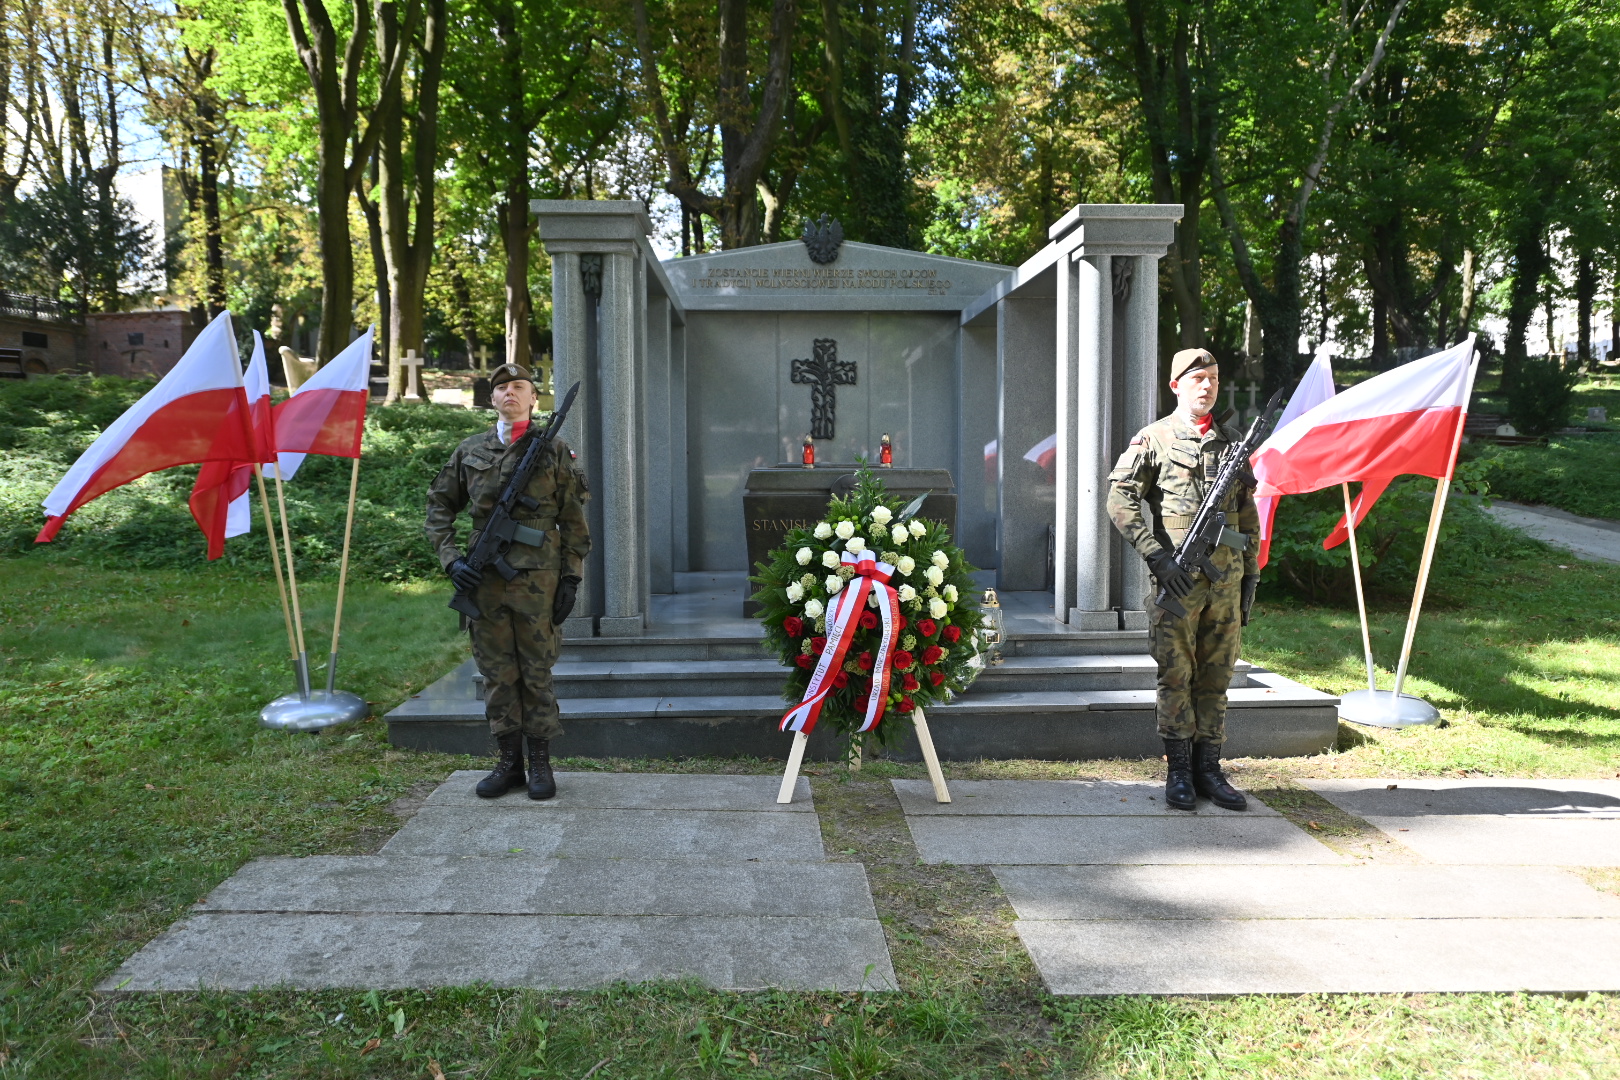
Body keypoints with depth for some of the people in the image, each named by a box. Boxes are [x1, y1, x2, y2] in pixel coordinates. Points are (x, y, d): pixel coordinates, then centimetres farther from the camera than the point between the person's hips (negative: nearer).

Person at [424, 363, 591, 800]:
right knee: (497, 674, 8)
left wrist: (571, 578, -3)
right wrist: (450, 558, 1)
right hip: (486, 579, 3)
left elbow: (573, 521, 2)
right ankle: (508, 762, 19)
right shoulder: (469, 452, 8)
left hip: (537, 578, -2)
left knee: (536, 673, 4)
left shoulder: (554, 450, 2)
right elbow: (439, 506, 14)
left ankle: (541, 763, 15)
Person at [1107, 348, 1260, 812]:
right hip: (1179, 576, -4)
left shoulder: (1233, 442, 14)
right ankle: (1179, 773, 9)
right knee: (1176, 676, 0)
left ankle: (1208, 769, 18)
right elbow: (1120, 499, -8)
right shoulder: (1154, 439, 0)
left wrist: (1251, 573, 13)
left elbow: (1248, 513, 17)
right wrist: (1156, 557, -15)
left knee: (1215, 677, 9)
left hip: (1226, 577, 4)